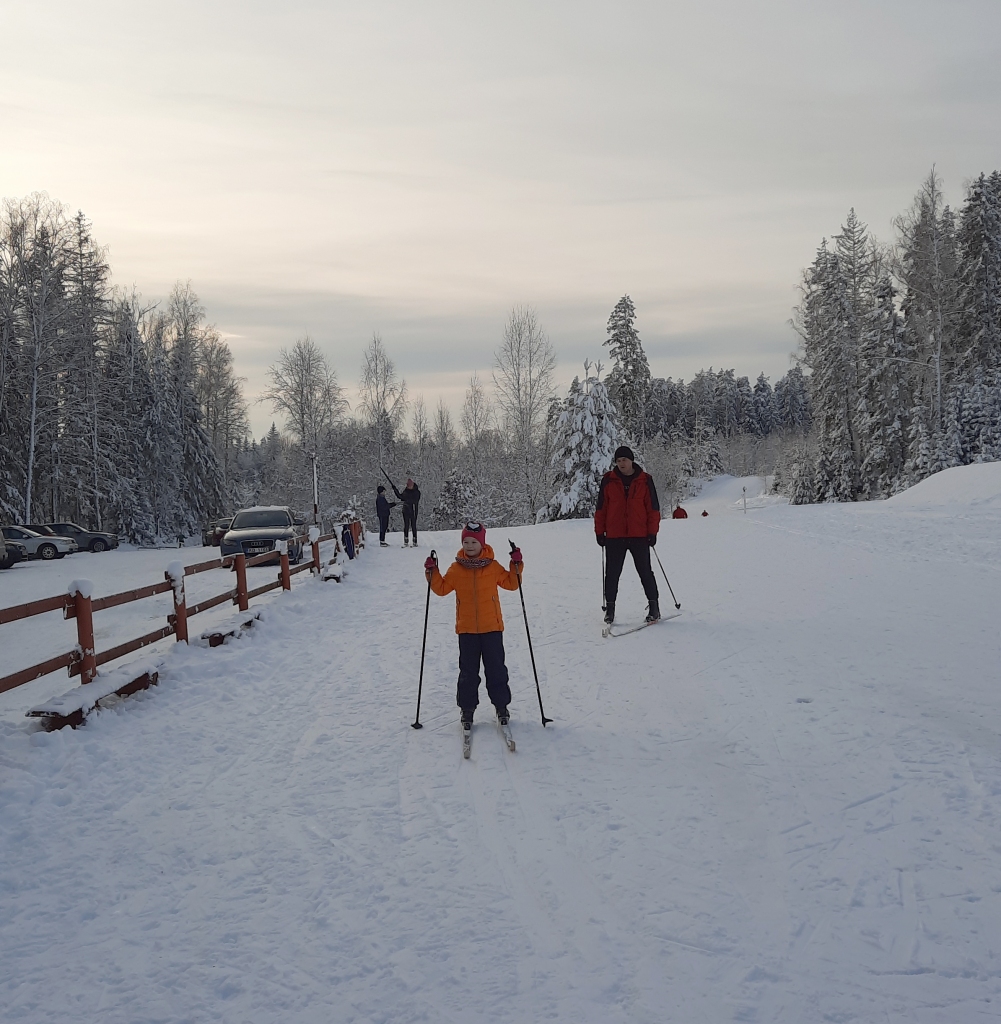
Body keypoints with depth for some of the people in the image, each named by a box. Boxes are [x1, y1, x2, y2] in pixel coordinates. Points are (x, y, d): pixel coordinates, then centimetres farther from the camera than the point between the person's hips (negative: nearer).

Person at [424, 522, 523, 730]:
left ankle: (501, 705, 19)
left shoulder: (493, 567, -1)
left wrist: (516, 566, -8)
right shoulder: (456, 568, 1)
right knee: (468, 670, 6)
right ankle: (467, 708, 16)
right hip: (466, 629, 1)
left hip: (492, 627, -1)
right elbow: (442, 588, 5)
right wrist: (432, 573, -8)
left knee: (496, 668, 6)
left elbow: (511, 583, 4)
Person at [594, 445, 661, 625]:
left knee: (645, 572, 4)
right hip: (614, 537, 1)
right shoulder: (608, 480, 3)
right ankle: (610, 607, 14)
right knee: (612, 574, 5)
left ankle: (654, 606, 12)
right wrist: (600, 532, 3)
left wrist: (652, 532, -3)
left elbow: (653, 508, 3)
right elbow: (601, 508, 7)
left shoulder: (645, 480, 1)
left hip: (639, 536, -1)